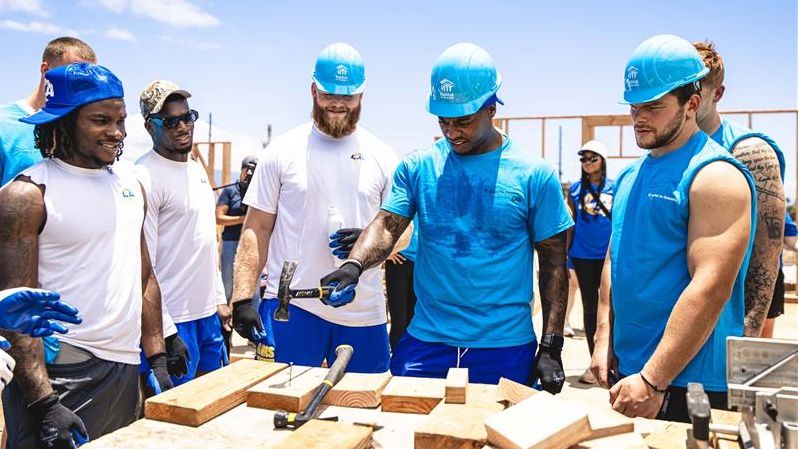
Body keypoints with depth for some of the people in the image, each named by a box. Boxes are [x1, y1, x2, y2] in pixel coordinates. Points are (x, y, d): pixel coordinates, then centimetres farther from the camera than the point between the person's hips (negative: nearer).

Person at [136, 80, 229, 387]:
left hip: (208, 314, 9)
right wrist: (166, 335, -19)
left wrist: (220, 300, 16)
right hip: (172, 321, -8)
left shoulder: (197, 169, 11)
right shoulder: (146, 177, -16)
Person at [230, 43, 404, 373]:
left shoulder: (382, 157, 7)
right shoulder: (282, 151, 3)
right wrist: (242, 299, -6)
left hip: (364, 313, 2)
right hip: (289, 305, -1)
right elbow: (256, 229, 2)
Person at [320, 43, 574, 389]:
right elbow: (387, 225, -4)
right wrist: (354, 264, -26)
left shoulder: (533, 174, -3)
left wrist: (551, 347, -5)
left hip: (507, 349, -1)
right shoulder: (418, 166, 2)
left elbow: (553, 261, -1)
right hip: (425, 341, 2)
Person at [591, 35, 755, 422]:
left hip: (686, 381, -7)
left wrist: (653, 380, -25)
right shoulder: (630, 175, 9)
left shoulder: (716, 176, -15)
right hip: (627, 372, 8)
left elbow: (710, 288, -24)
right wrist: (604, 338, 4)